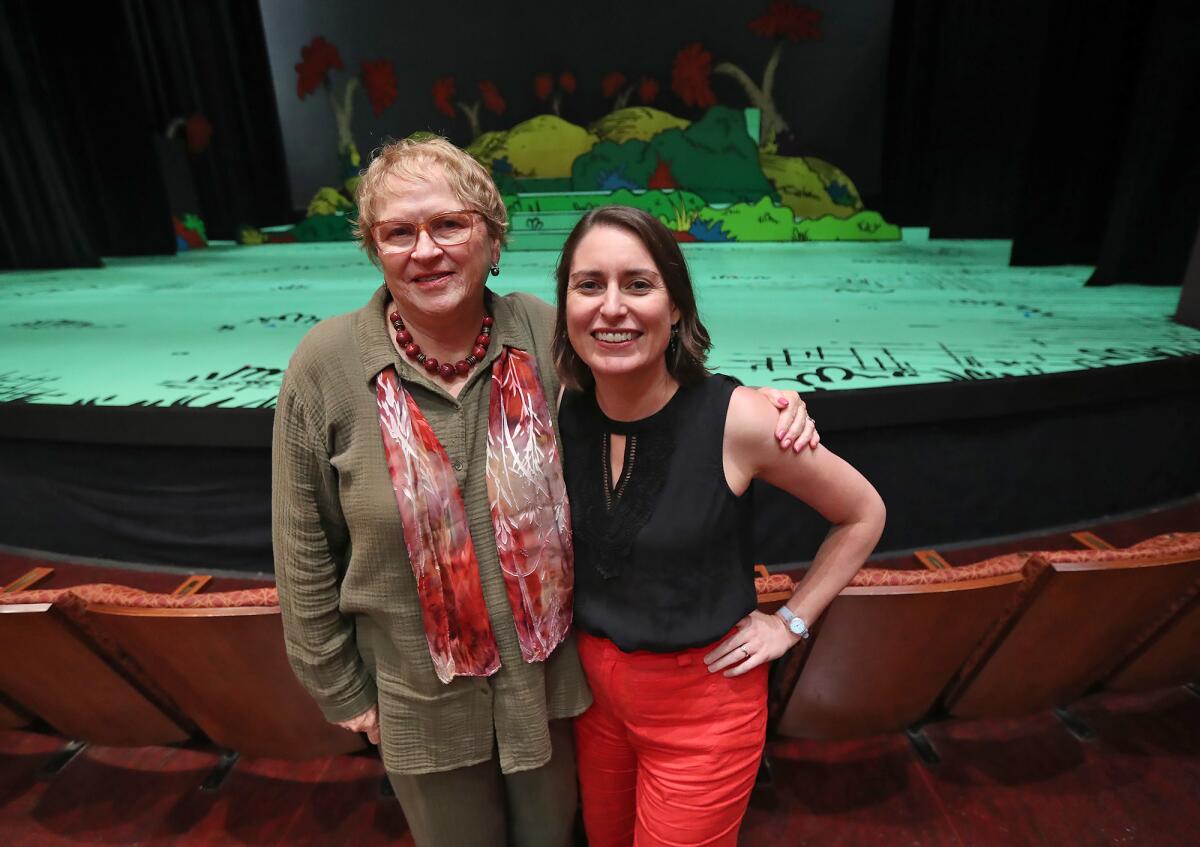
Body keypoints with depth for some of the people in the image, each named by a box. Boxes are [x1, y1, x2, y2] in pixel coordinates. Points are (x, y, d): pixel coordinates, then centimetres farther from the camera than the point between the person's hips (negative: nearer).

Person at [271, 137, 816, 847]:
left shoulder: (544, 332, -14)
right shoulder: (326, 367, -16)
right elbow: (306, 550, -7)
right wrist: (340, 688, 1)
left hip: (549, 674, 1)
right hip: (423, 701, 0)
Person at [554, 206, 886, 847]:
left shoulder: (737, 419, -23)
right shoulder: (561, 412, -11)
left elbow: (862, 515, -7)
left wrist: (789, 622, -7)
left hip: (702, 699, -4)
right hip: (592, 684, 4)